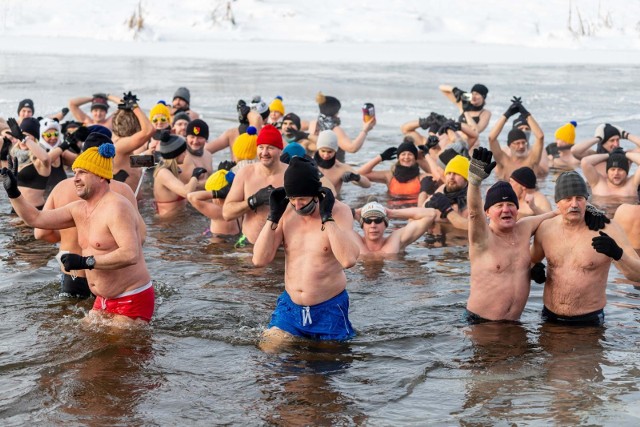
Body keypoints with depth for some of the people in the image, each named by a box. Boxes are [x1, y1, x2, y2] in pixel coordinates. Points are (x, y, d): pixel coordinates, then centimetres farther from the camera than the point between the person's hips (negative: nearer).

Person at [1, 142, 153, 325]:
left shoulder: (116, 208, -20)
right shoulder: (79, 209, 9)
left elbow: (130, 254, -31)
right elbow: (36, 218, 15)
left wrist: (86, 262, -30)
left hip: (132, 301, -9)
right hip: (104, 300, 9)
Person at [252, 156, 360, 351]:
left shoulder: (339, 211, -11)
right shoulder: (285, 211, 0)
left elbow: (349, 260, -28)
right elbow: (259, 260, -5)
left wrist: (327, 217, -27)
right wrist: (273, 216, -12)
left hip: (329, 311, -3)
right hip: (290, 307, 3)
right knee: (269, 350, -8)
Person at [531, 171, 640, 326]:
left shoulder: (607, 230, -11)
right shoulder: (545, 229, -1)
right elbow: (532, 259, 20)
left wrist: (618, 254, -34)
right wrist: (535, 269, -3)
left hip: (589, 321, -3)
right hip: (550, 318, 3)